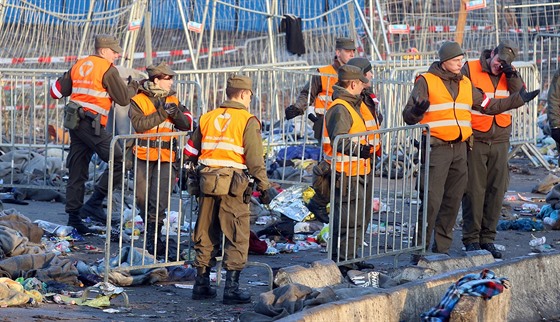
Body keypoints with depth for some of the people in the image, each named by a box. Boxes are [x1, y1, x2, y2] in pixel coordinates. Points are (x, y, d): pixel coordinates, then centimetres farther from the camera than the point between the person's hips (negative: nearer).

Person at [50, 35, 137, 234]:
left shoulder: (79, 66, 16)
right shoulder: (107, 69, -6)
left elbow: (58, 91, 19)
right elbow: (123, 98, -4)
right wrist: (133, 87, 16)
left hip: (74, 123, 9)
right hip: (91, 124, -9)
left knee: (77, 171, 11)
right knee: (118, 161, -7)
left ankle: (73, 216, 12)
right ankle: (94, 203, -11)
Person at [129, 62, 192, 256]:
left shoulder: (173, 101, 10)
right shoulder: (138, 101, -1)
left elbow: (187, 125, 1)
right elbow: (138, 123, -17)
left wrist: (176, 113, -18)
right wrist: (162, 113, -19)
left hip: (166, 158, 1)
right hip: (143, 156, -1)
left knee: (159, 195, -12)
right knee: (142, 196, 3)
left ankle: (153, 234, -8)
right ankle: (150, 229, 23)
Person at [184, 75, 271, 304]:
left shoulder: (207, 118, 11)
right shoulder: (248, 121, -5)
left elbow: (191, 153, 15)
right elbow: (255, 159, -10)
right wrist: (263, 187, -4)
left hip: (207, 184, 5)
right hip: (234, 186, -5)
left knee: (206, 236, 13)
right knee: (237, 238, 1)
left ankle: (201, 284, 18)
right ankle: (231, 288, -3)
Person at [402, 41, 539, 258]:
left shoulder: (465, 84, 15)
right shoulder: (426, 82, -4)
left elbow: (488, 105, 22)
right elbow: (409, 116, -8)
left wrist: (518, 100, 17)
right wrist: (416, 111, -31)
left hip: (459, 149, 7)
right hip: (435, 148, -7)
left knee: (453, 200, 10)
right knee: (431, 200, -12)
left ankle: (442, 248, 18)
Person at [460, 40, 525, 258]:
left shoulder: (509, 75, 9)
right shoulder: (470, 69, -4)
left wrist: (512, 75, -17)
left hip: (500, 141, 4)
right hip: (475, 140, -4)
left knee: (496, 190, 5)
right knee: (474, 189, -3)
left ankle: (487, 238, 14)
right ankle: (471, 239, 5)